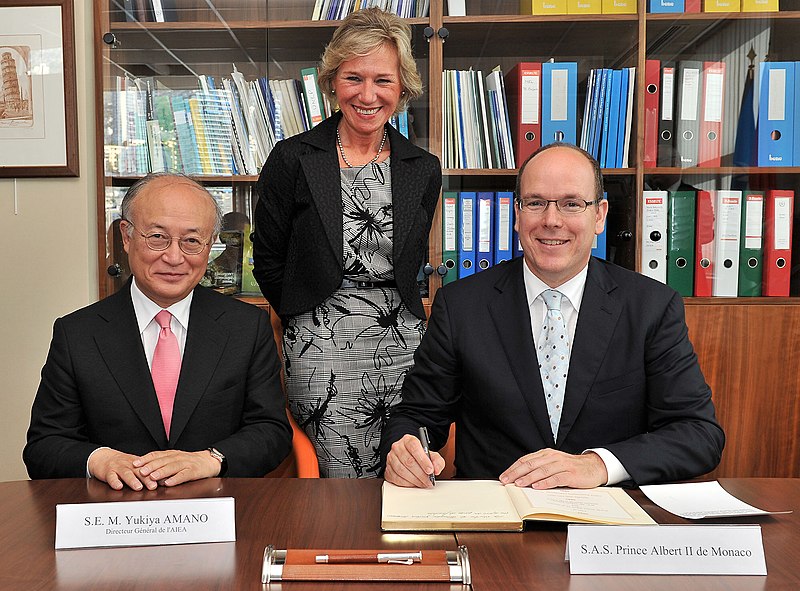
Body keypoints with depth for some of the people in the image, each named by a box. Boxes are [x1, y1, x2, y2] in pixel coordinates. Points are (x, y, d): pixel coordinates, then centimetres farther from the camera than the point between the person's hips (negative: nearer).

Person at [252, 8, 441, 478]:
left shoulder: (423, 170, 6)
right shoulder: (293, 159, -3)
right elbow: (269, 262, 3)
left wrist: (387, 314, 12)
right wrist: (310, 319, 7)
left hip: (403, 343, 3)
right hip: (321, 350, -3)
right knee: (344, 483, -3)